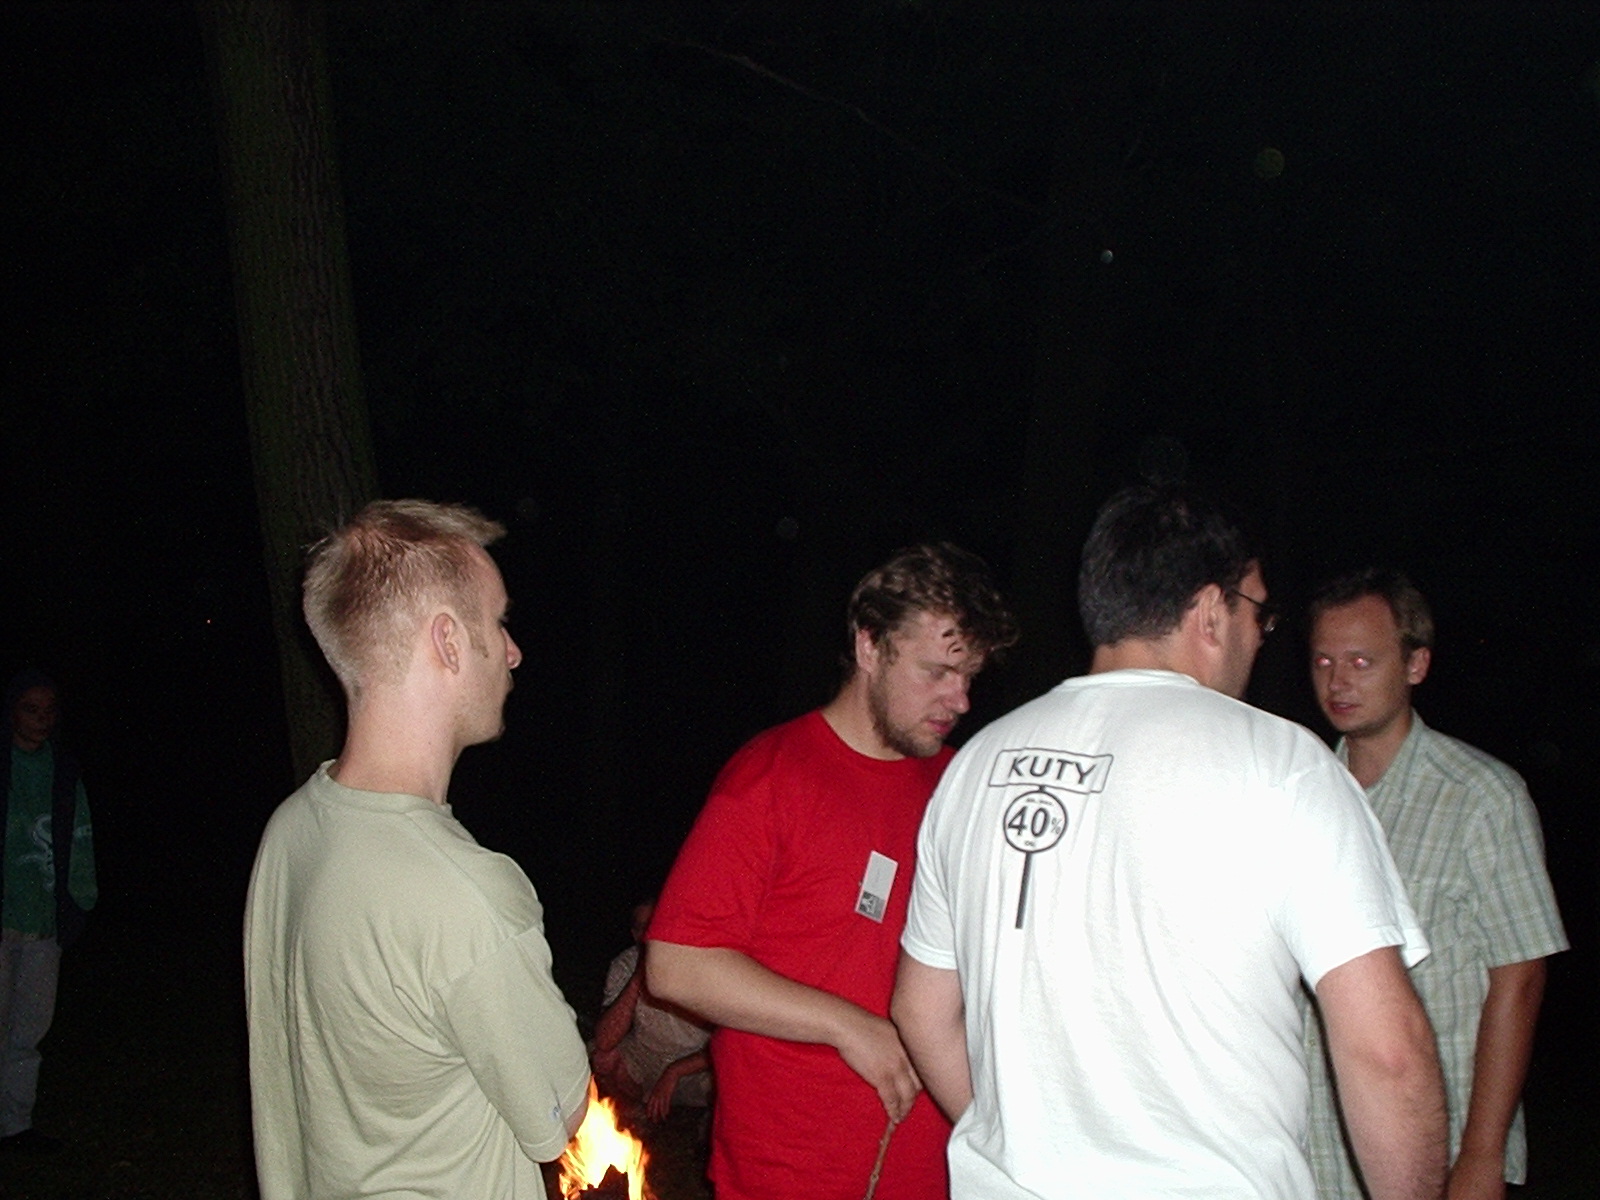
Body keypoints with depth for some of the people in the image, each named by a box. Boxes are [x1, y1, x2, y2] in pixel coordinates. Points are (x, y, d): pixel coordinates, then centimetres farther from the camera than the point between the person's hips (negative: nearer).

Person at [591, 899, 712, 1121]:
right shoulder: (626, 966, -11)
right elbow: (605, 1042, -23)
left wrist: (675, 1072, -27)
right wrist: (640, 976, -30)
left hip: (699, 1068, -3)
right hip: (646, 1068, 3)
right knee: (602, 1060, -21)